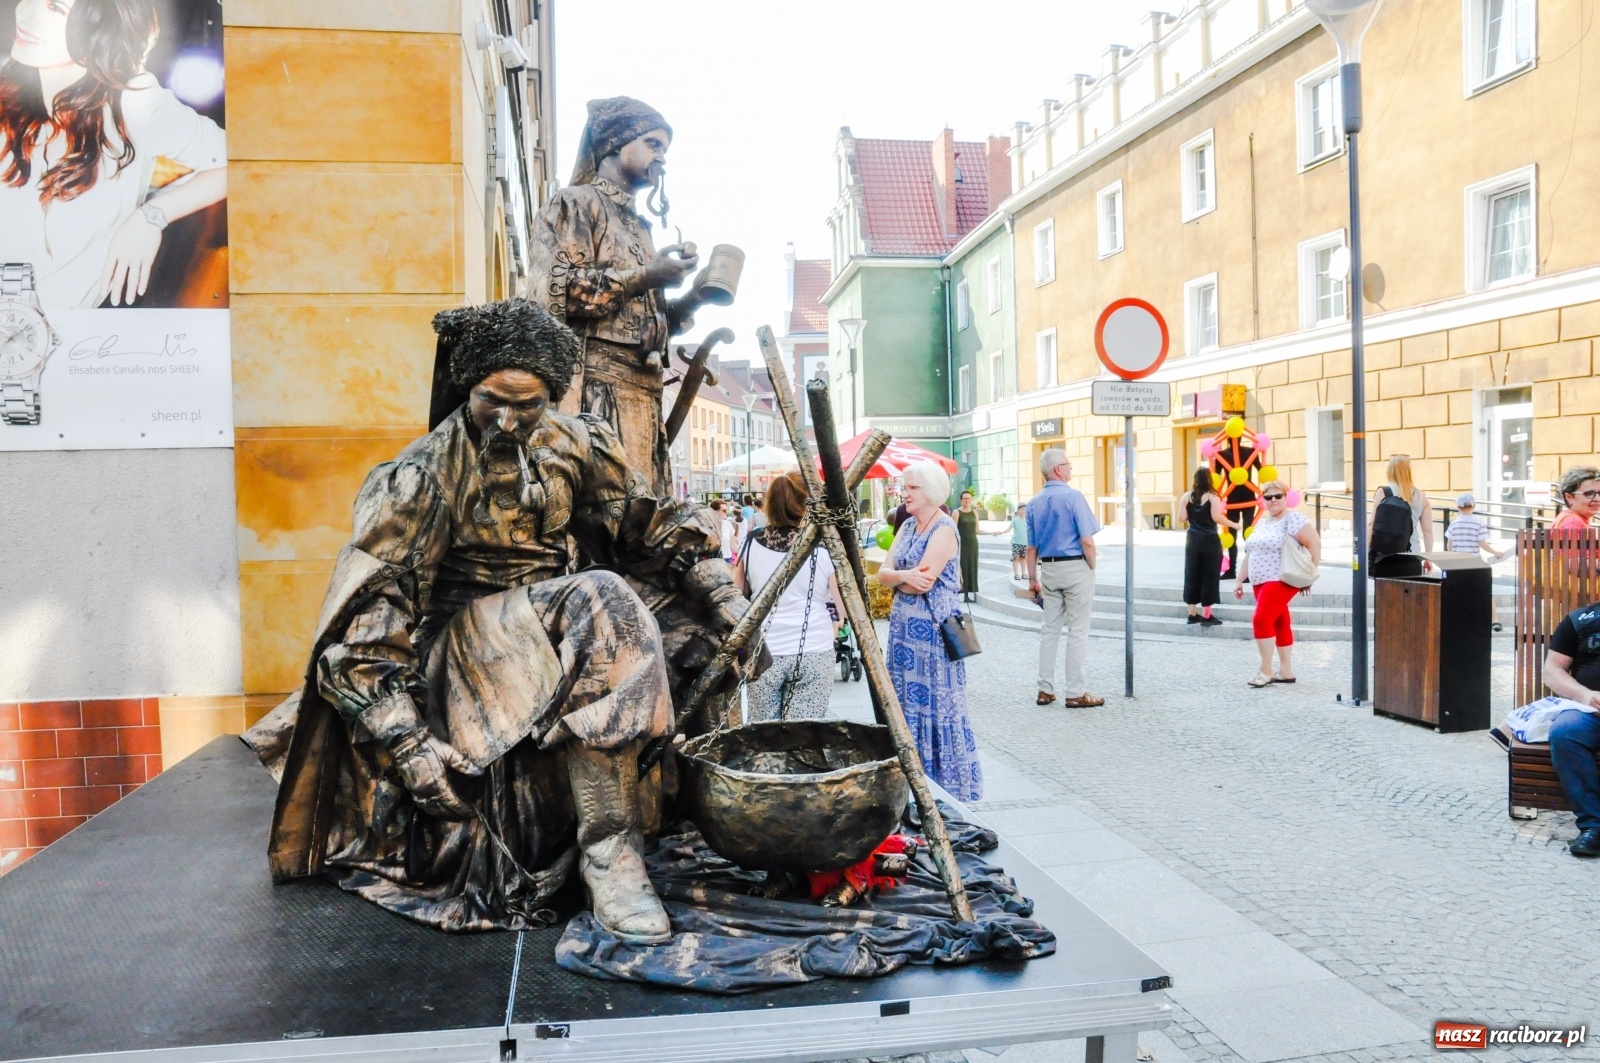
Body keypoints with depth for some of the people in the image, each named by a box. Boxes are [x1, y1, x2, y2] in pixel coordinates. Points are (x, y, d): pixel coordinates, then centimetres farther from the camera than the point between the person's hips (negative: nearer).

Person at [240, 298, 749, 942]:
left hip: (565, 621, 6)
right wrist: (409, 743, -23)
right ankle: (607, 852, -31)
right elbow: (364, 618, -15)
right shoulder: (428, 473, -10)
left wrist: (734, 614, -6)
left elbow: (662, 530, 6)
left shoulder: (579, 446, 2)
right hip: (472, 637, -5)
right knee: (601, 604, -32)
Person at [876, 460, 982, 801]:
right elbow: (883, 574, 4)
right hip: (904, 624, 8)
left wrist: (894, 577, -4)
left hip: (935, 627, -8)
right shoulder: (908, 526, 12)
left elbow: (923, 582, -21)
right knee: (907, 700, 11)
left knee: (938, 703, -2)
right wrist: (904, 575, -16)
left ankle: (952, 783, 9)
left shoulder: (944, 529, -12)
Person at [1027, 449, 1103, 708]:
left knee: (1049, 629, 13)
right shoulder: (1073, 496, -12)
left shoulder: (1035, 503, 6)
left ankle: (1045, 690, 17)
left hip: (1048, 569, 6)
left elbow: (1032, 547, 9)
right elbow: (1087, 541, -17)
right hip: (1075, 568, -6)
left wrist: (1033, 579, 15)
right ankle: (1075, 693, 3)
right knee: (1078, 631, 0)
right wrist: (1092, 568, -2)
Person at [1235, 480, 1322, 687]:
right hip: (1260, 582, 8)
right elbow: (1249, 554, 21)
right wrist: (1240, 581, 19)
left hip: (1281, 581, -8)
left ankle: (1266, 670, -7)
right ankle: (1286, 670, 15)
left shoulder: (1292, 519, -8)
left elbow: (1315, 543, -15)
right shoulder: (1260, 523, 16)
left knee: (1261, 621, -15)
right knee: (1279, 624, 11)